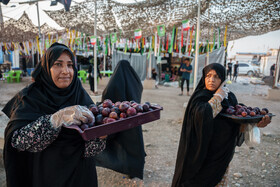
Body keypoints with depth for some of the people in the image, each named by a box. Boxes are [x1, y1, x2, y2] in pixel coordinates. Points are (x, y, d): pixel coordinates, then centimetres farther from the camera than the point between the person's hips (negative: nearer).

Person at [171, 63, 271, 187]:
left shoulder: (230, 97, 1)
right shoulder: (199, 97, -14)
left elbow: (238, 122, 6)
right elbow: (202, 115, -34)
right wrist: (218, 97, -23)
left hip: (222, 153, 5)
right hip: (203, 152, -5)